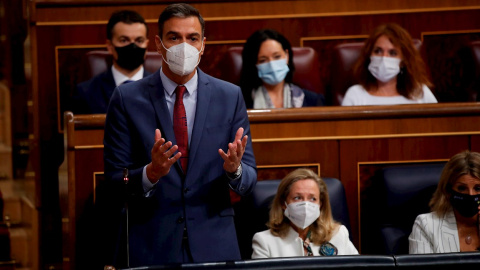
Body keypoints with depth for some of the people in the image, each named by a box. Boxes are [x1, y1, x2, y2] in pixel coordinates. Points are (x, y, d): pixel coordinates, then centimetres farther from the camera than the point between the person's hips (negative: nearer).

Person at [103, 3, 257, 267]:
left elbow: (249, 180, 4)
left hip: (215, 245, 2)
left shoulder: (230, 96, 3)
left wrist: (234, 168, -18)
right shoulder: (127, 98, -1)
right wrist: (151, 173, -23)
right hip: (151, 245, -1)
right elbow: (114, 181, -4)